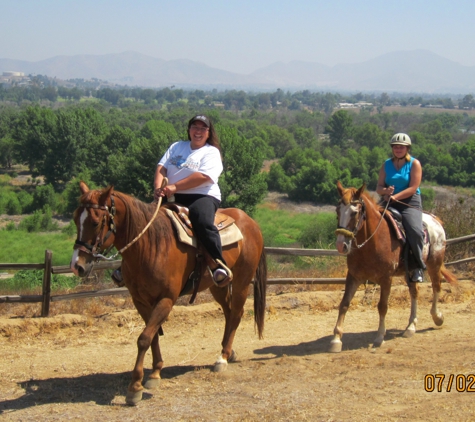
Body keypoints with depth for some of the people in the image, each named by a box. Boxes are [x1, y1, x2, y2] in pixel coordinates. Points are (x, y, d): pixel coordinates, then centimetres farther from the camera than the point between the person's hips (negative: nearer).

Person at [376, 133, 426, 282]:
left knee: (415, 231, -29)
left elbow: (413, 188, -9)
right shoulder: (387, 164, 12)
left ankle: (419, 266, -12)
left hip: (410, 203, -4)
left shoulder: (414, 164, 0)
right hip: (389, 203, 4)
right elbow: (379, 187, 8)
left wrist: (395, 197, -19)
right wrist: (386, 191, -16)